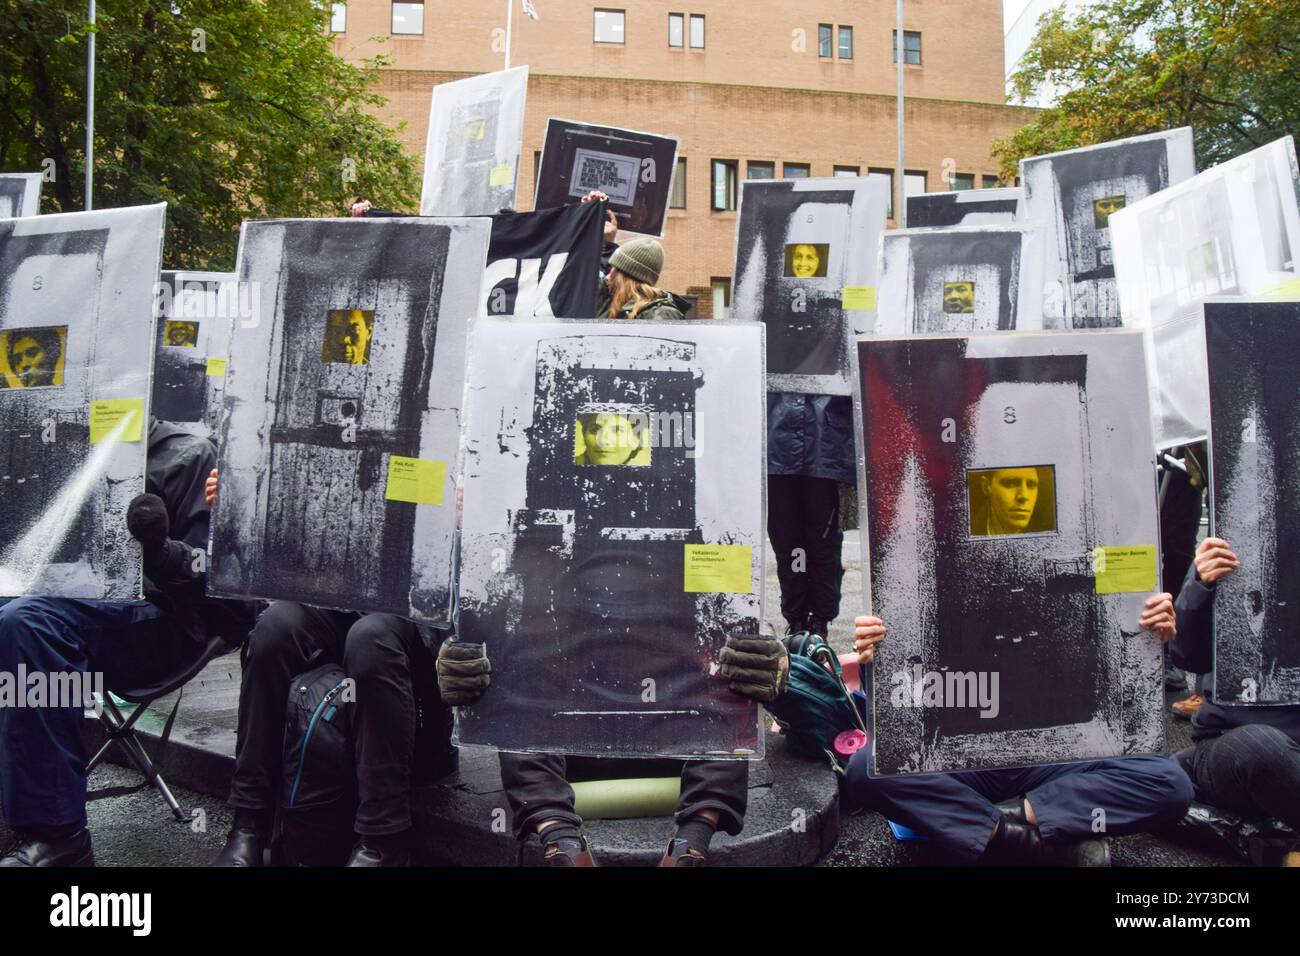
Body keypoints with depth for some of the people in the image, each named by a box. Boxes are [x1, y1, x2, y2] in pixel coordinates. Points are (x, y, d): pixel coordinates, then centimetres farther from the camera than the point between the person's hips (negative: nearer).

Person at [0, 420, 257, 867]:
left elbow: (213, 572, -8)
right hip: (84, 602, 6)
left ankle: (56, 837, -23)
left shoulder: (187, 455, -2)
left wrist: (160, 550, -28)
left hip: (155, 619, -6)